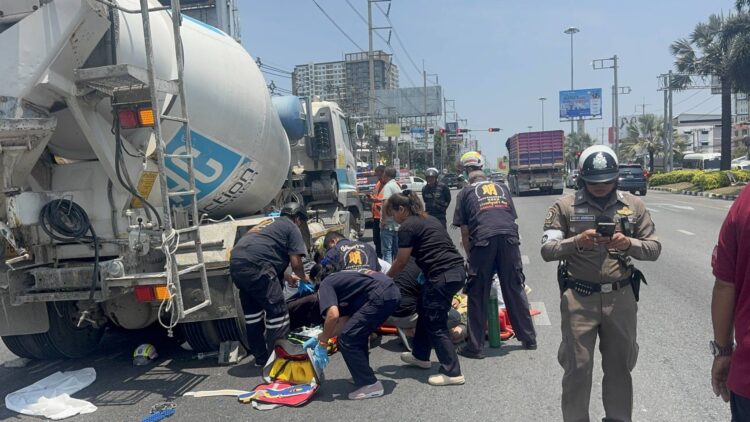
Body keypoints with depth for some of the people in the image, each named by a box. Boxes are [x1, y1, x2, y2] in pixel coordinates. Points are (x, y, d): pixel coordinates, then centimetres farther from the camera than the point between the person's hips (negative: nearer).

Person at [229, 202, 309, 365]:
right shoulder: (292, 228, 10)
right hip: (254, 266, -9)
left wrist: (286, 277, 43)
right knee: (277, 312, 1)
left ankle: (260, 357, 31)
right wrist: (304, 280, 21)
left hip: (236, 263, 9)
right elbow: (296, 263, 2)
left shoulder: (270, 224, 34)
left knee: (252, 312, 20)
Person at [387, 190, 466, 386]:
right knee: (425, 311, 23)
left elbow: (401, 262, -1)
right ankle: (420, 356, 37)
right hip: (457, 271, 10)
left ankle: (453, 373, 6)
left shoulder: (407, 227, -6)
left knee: (435, 324, 1)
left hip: (442, 276, -10)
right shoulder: (429, 219, 20)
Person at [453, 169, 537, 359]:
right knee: (516, 290, 15)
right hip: (509, 237, 3)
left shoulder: (465, 192, 20)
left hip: (483, 239, -3)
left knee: (477, 295, 6)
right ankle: (529, 338, 25)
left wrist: (470, 256, 22)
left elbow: (464, 230, 14)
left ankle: (475, 347, 10)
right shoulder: (502, 187, 28)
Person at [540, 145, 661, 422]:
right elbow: (547, 251, -7)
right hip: (579, 299, -2)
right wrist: (576, 242, -24)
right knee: (577, 367, 6)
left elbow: (654, 249, 4)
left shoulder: (633, 205, 4)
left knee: (619, 366, 16)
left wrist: (628, 244, -16)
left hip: (621, 298, 3)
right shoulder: (564, 207, -3)